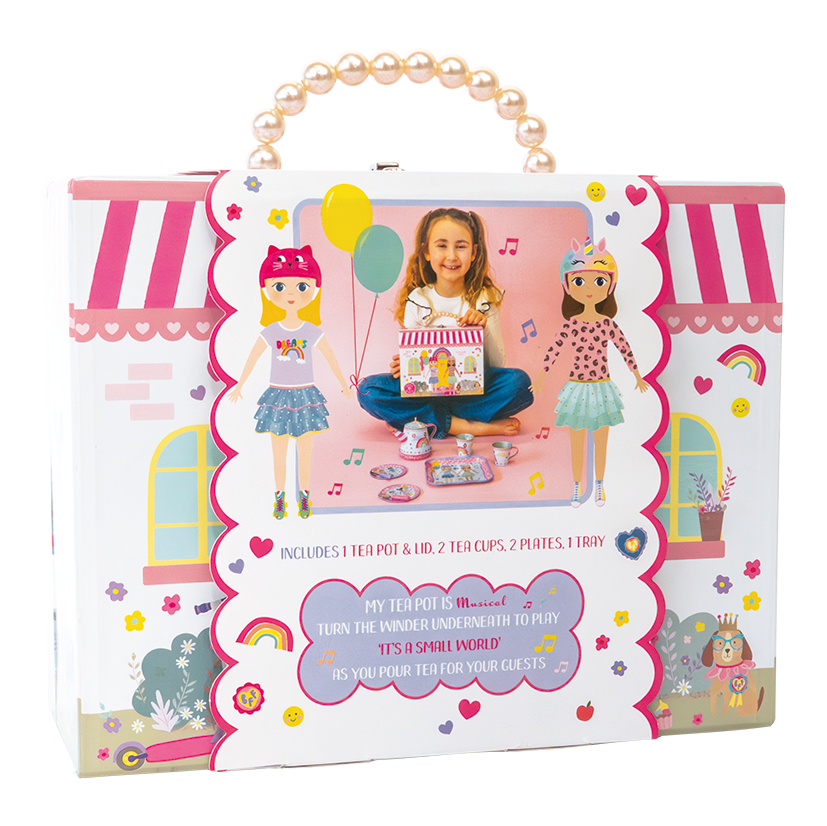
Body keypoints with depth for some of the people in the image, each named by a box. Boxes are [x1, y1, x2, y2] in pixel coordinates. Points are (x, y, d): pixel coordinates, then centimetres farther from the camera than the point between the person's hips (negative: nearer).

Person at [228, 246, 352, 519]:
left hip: (305, 396, 0)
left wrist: (343, 384, 13)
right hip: (278, 397, 0)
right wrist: (239, 385, 11)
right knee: (279, 453, 8)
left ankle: (304, 496, 22)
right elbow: (252, 358, 5)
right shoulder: (270, 331, -6)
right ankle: (280, 496, 20)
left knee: (305, 452, 9)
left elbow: (330, 358, 6)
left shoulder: (313, 331, -6)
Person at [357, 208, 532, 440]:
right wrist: (401, 366, -19)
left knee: (520, 382, -29)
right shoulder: (417, 300, 1)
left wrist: (484, 331, -20)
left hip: (472, 388, -1)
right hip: (425, 389, 1)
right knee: (368, 389, -25)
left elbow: (498, 365, -1)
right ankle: (469, 426, -27)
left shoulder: (483, 301, 0)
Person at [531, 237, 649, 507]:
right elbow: (554, 350, -1)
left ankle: (599, 486, 24)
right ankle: (577, 488, 21)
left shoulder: (608, 323, -6)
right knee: (577, 442, 8)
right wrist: (540, 377, 2)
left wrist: (637, 375, 9)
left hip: (602, 389, 1)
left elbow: (624, 348, 4)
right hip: (578, 389, -1)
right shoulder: (571, 324, -8)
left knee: (601, 442, 10)